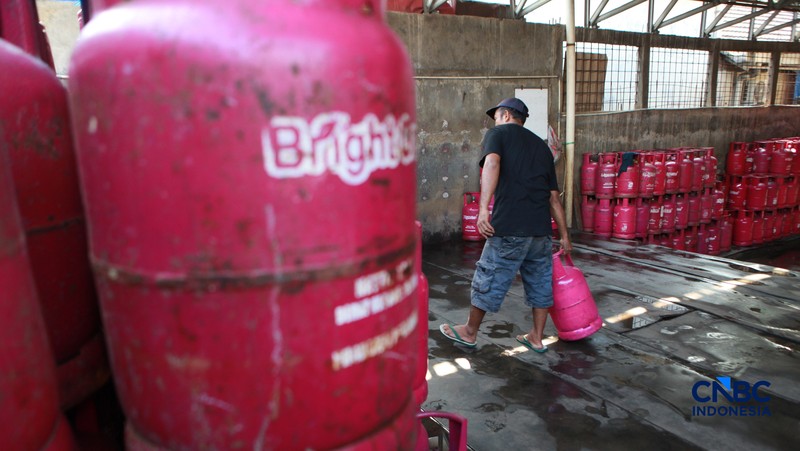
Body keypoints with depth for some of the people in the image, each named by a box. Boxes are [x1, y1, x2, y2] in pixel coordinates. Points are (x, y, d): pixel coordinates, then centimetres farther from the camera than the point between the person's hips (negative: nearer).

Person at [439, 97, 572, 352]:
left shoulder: (498, 133, 6)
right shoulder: (541, 146, 21)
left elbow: (492, 163, -18)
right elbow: (554, 197, 19)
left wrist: (483, 209, -27)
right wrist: (564, 236, 23)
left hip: (509, 228, -6)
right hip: (541, 229, 6)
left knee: (489, 279, 8)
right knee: (540, 282, 18)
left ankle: (470, 333, 24)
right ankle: (537, 338, 29)